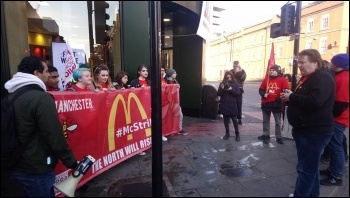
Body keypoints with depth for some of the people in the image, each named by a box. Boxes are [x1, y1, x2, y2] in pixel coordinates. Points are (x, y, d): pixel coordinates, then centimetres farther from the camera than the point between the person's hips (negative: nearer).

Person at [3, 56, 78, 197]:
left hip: (17, 166, 8)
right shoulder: (41, 98, -21)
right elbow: (54, 136, -23)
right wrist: (71, 161, -12)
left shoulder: (12, 95, 5)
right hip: (36, 169, -8)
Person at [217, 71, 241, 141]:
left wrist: (231, 89, -20)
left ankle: (237, 134, 13)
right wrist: (222, 89, -17)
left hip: (232, 105, -2)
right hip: (224, 105, 2)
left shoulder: (235, 84, 1)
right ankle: (227, 133, 22)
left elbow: (238, 93, -5)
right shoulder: (222, 83, 5)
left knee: (234, 120, 1)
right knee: (226, 120, 10)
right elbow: (218, 94, 2)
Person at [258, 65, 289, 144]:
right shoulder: (266, 79, 4)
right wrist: (264, 94, -12)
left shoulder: (282, 80, -6)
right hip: (266, 104, 4)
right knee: (265, 121, 13)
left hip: (277, 104, -3)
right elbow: (261, 90, 7)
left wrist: (279, 98, -17)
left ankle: (279, 137, 18)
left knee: (278, 122, 7)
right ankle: (265, 135, 26)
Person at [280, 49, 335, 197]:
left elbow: (314, 101, -32)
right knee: (310, 165, 21)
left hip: (314, 132, -10)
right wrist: (290, 96, 4)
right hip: (305, 130, 10)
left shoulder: (323, 77, -17)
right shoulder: (307, 78, 15)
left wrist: (291, 97, -19)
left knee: (306, 167, -2)